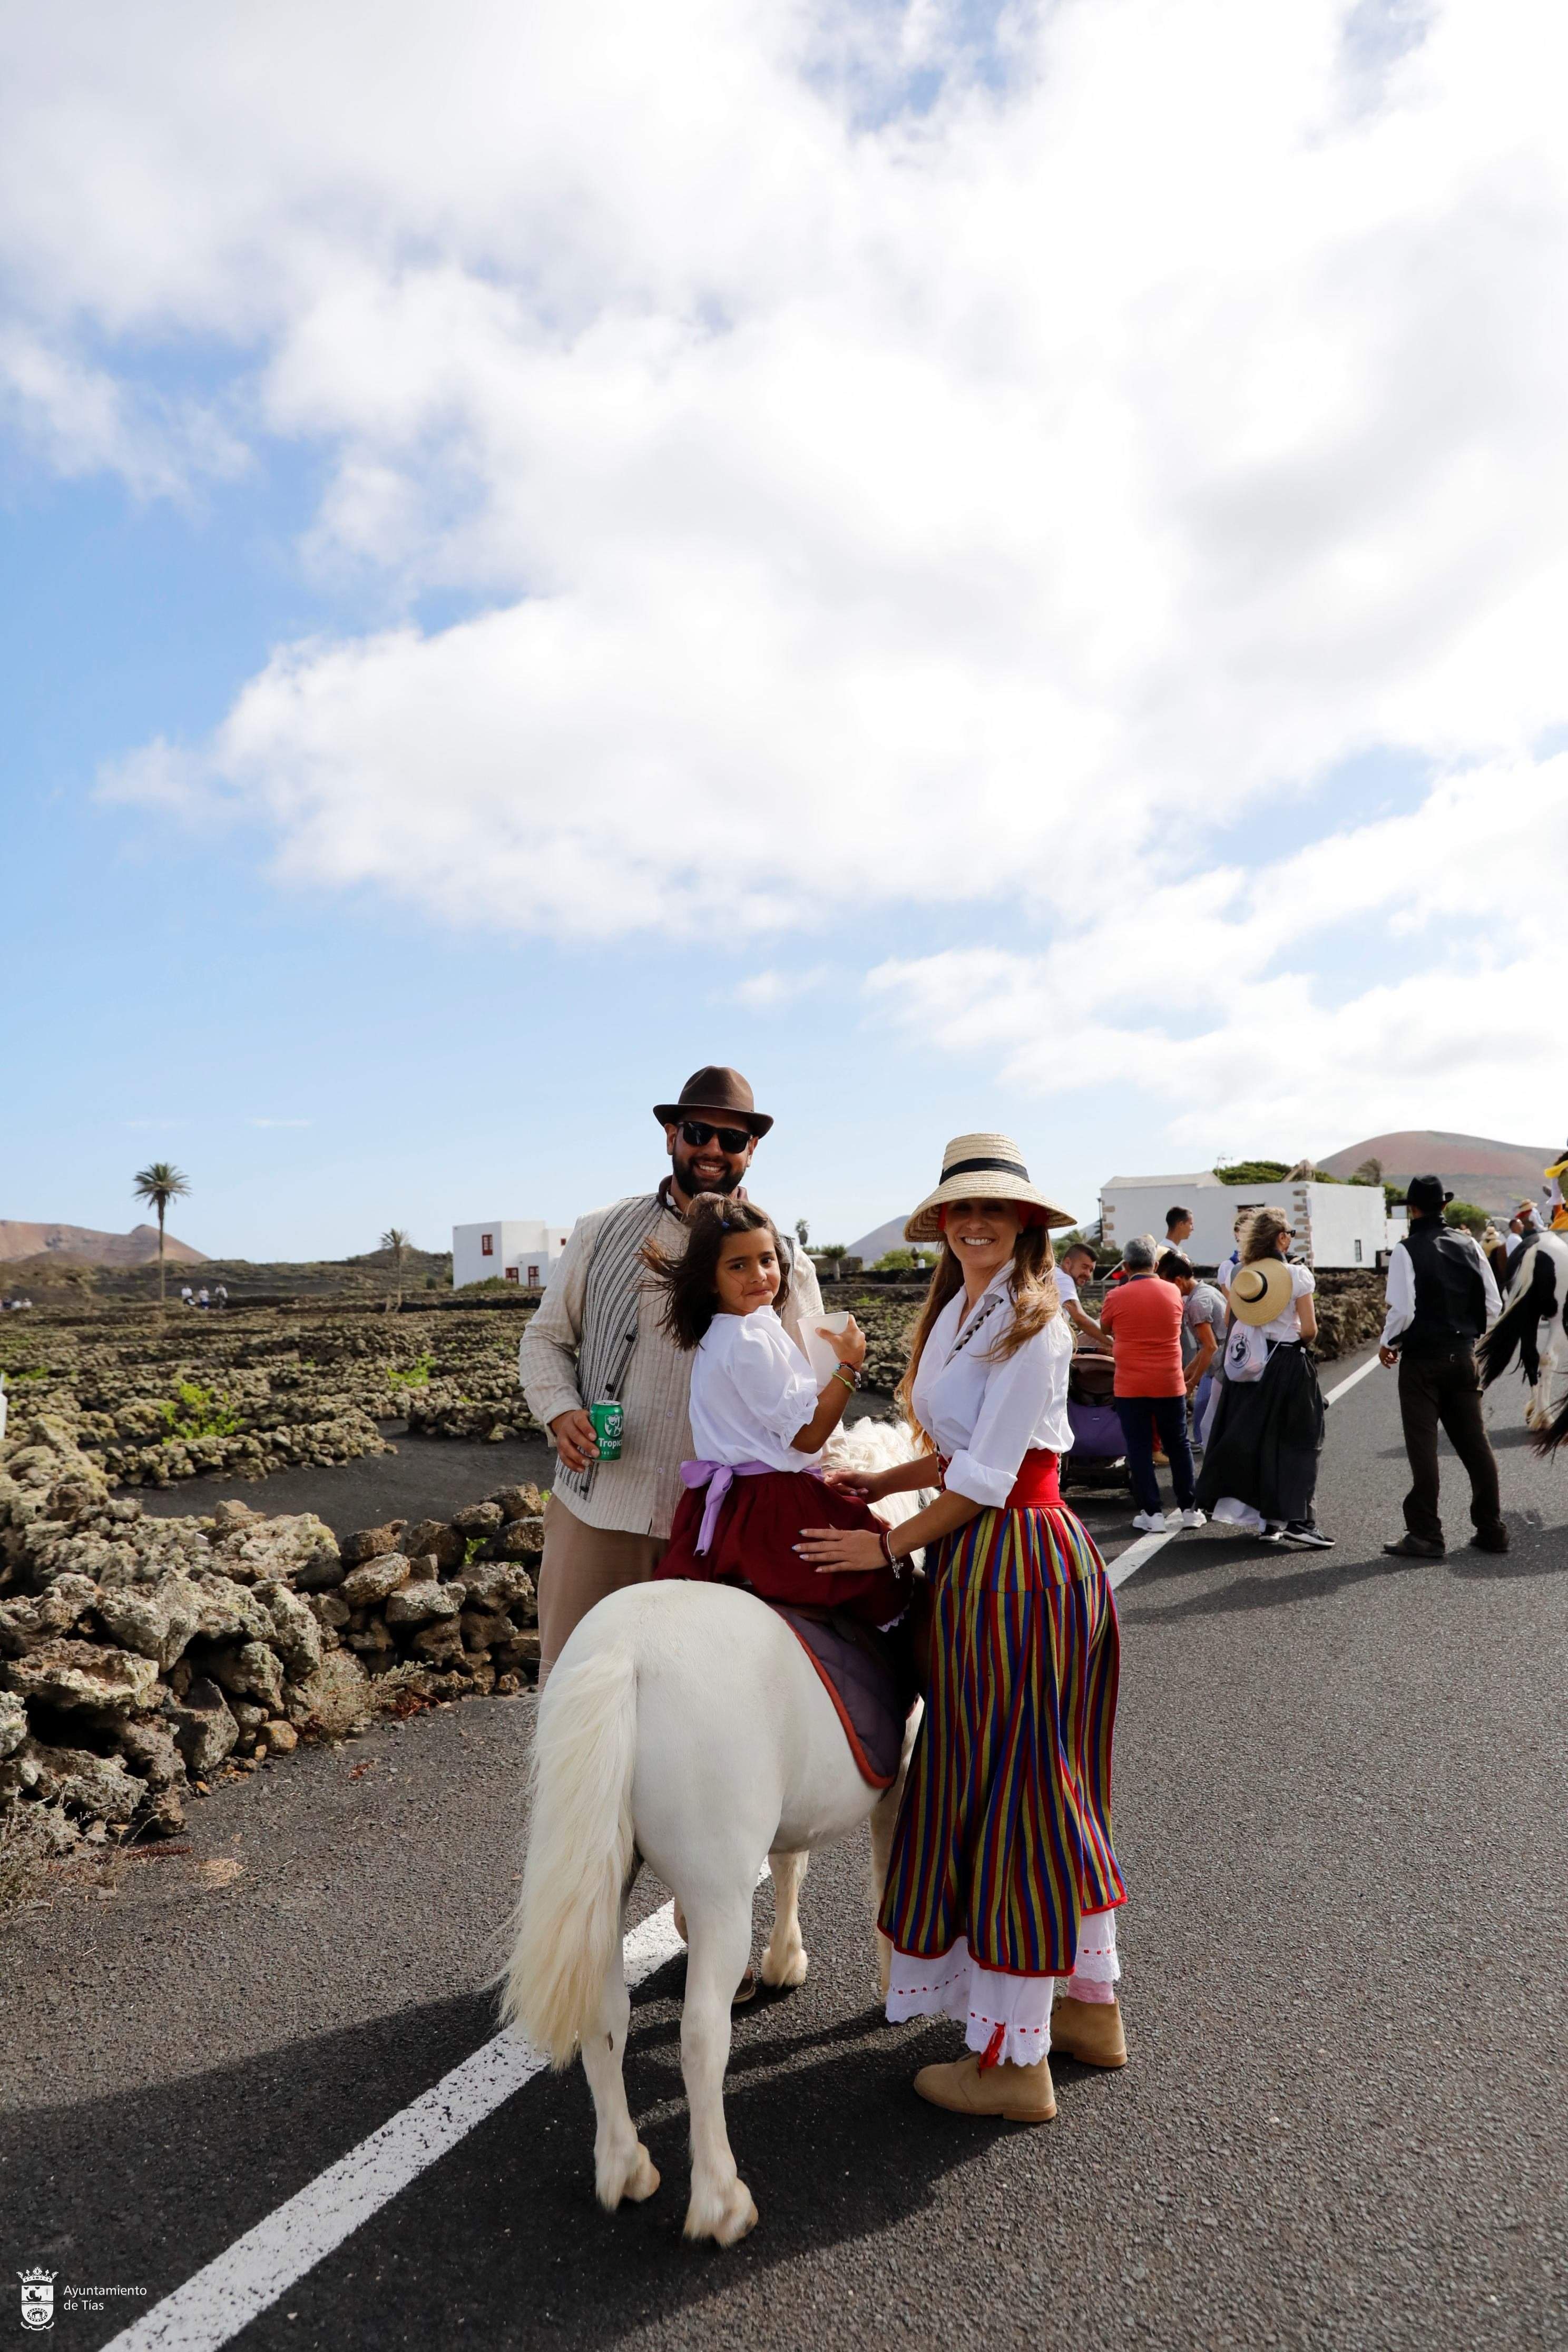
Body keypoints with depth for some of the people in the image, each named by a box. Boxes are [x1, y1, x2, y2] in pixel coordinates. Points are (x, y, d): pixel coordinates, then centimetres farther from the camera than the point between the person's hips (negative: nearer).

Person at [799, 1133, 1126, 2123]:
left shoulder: (1030, 1321, -18)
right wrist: (875, 1483, 7)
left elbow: (985, 1476, -19)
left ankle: (1014, 2059, 18)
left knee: (1007, 1790, 2)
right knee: (1052, 1790, 19)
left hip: (1014, 1563, -10)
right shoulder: (959, 1308, 11)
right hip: (986, 1556, 10)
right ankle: (1092, 2004, 37)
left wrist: (886, 1545, -12)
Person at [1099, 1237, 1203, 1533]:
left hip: (1130, 1386, -2)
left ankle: (1152, 1513, 3)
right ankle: (1189, 1509, 18)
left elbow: (1106, 1331, 10)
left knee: (1139, 1448, 4)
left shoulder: (1117, 1297, -7)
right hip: (1169, 1384, 2)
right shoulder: (1174, 1292, 0)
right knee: (1178, 1445, 14)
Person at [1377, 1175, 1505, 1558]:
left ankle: (1425, 1536, 4)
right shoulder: (1468, 1245, 3)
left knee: (1422, 1446, 0)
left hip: (1422, 1359, -5)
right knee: (1475, 1442, 12)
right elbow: (1493, 1305, 3)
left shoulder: (1407, 1250, -12)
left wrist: (1388, 1344, -2)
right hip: (1464, 1356, 5)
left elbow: (1402, 1309, -19)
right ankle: (1491, 1529, 18)